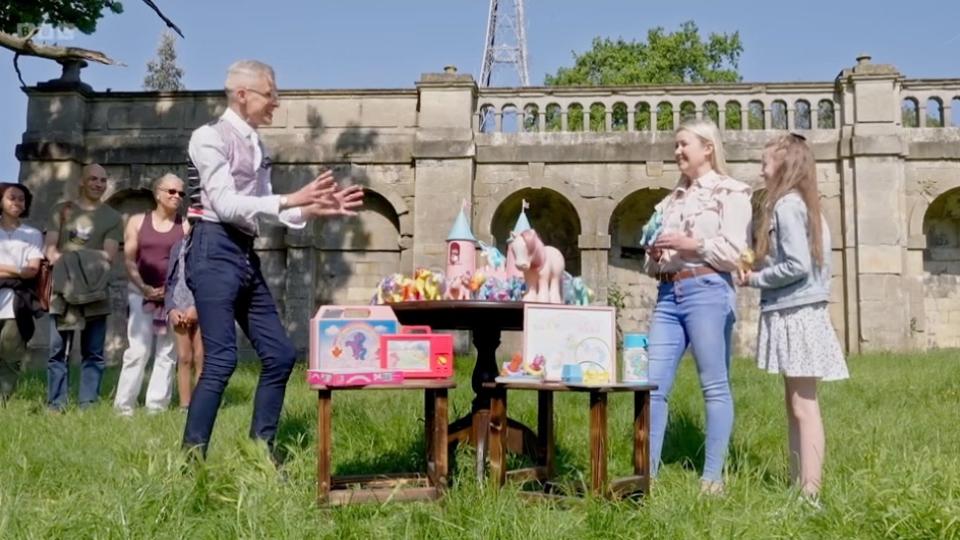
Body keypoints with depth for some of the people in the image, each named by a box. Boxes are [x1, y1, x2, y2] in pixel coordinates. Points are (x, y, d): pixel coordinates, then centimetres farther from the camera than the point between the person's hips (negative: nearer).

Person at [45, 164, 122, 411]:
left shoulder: (112, 217, 9)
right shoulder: (61, 210, 13)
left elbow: (108, 255, -1)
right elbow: (49, 248, 5)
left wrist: (77, 259, -14)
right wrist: (66, 264, -12)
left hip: (95, 292, -1)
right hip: (63, 291, 1)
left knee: (93, 353, 0)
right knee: (57, 352, 0)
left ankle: (87, 405, 4)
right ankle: (55, 405, 6)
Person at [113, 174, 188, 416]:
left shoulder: (186, 226, 5)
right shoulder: (137, 221, 6)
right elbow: (129, 260, 2)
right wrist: (144, 288, -10)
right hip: (141, 292, 0)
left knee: (167, 352, 1)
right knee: (138, 350, -5)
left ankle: (156, 406, 6)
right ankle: (124, 405, 2)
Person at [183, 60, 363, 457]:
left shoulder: (256, 145, 17)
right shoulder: (211, 136, -6)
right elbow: (225, 204, -16)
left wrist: (318, 209, 5)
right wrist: (290, 200, -21)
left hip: (246, 255, 8)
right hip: (215, 251, -8)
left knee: (279, 354, 7)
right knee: (221, 360, -11)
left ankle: (260, 451, 18)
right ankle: (190, 458, 2)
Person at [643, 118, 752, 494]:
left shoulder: (730, 192, 3)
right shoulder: (673, 198, 22)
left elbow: (734, 252, -8)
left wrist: (689, 244, -12)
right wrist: (654, 255, 2)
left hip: (707, 292, -6)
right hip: (668, 294, 7)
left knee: (714, 386, 0)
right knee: (653, 385, 2)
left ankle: (713, 477, 8)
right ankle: (647, 471, 10)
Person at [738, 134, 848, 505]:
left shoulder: (785, 204, -12)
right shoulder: (806, 205, 16)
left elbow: (797, 265, -20)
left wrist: (755, 280, -7)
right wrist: (760, 273, 8)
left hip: (793, 314, -10)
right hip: (800, 312, 10)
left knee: (804, 406, -7)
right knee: (795, 405, 13)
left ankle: (810, 495, -2)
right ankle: (798, 485, 20)